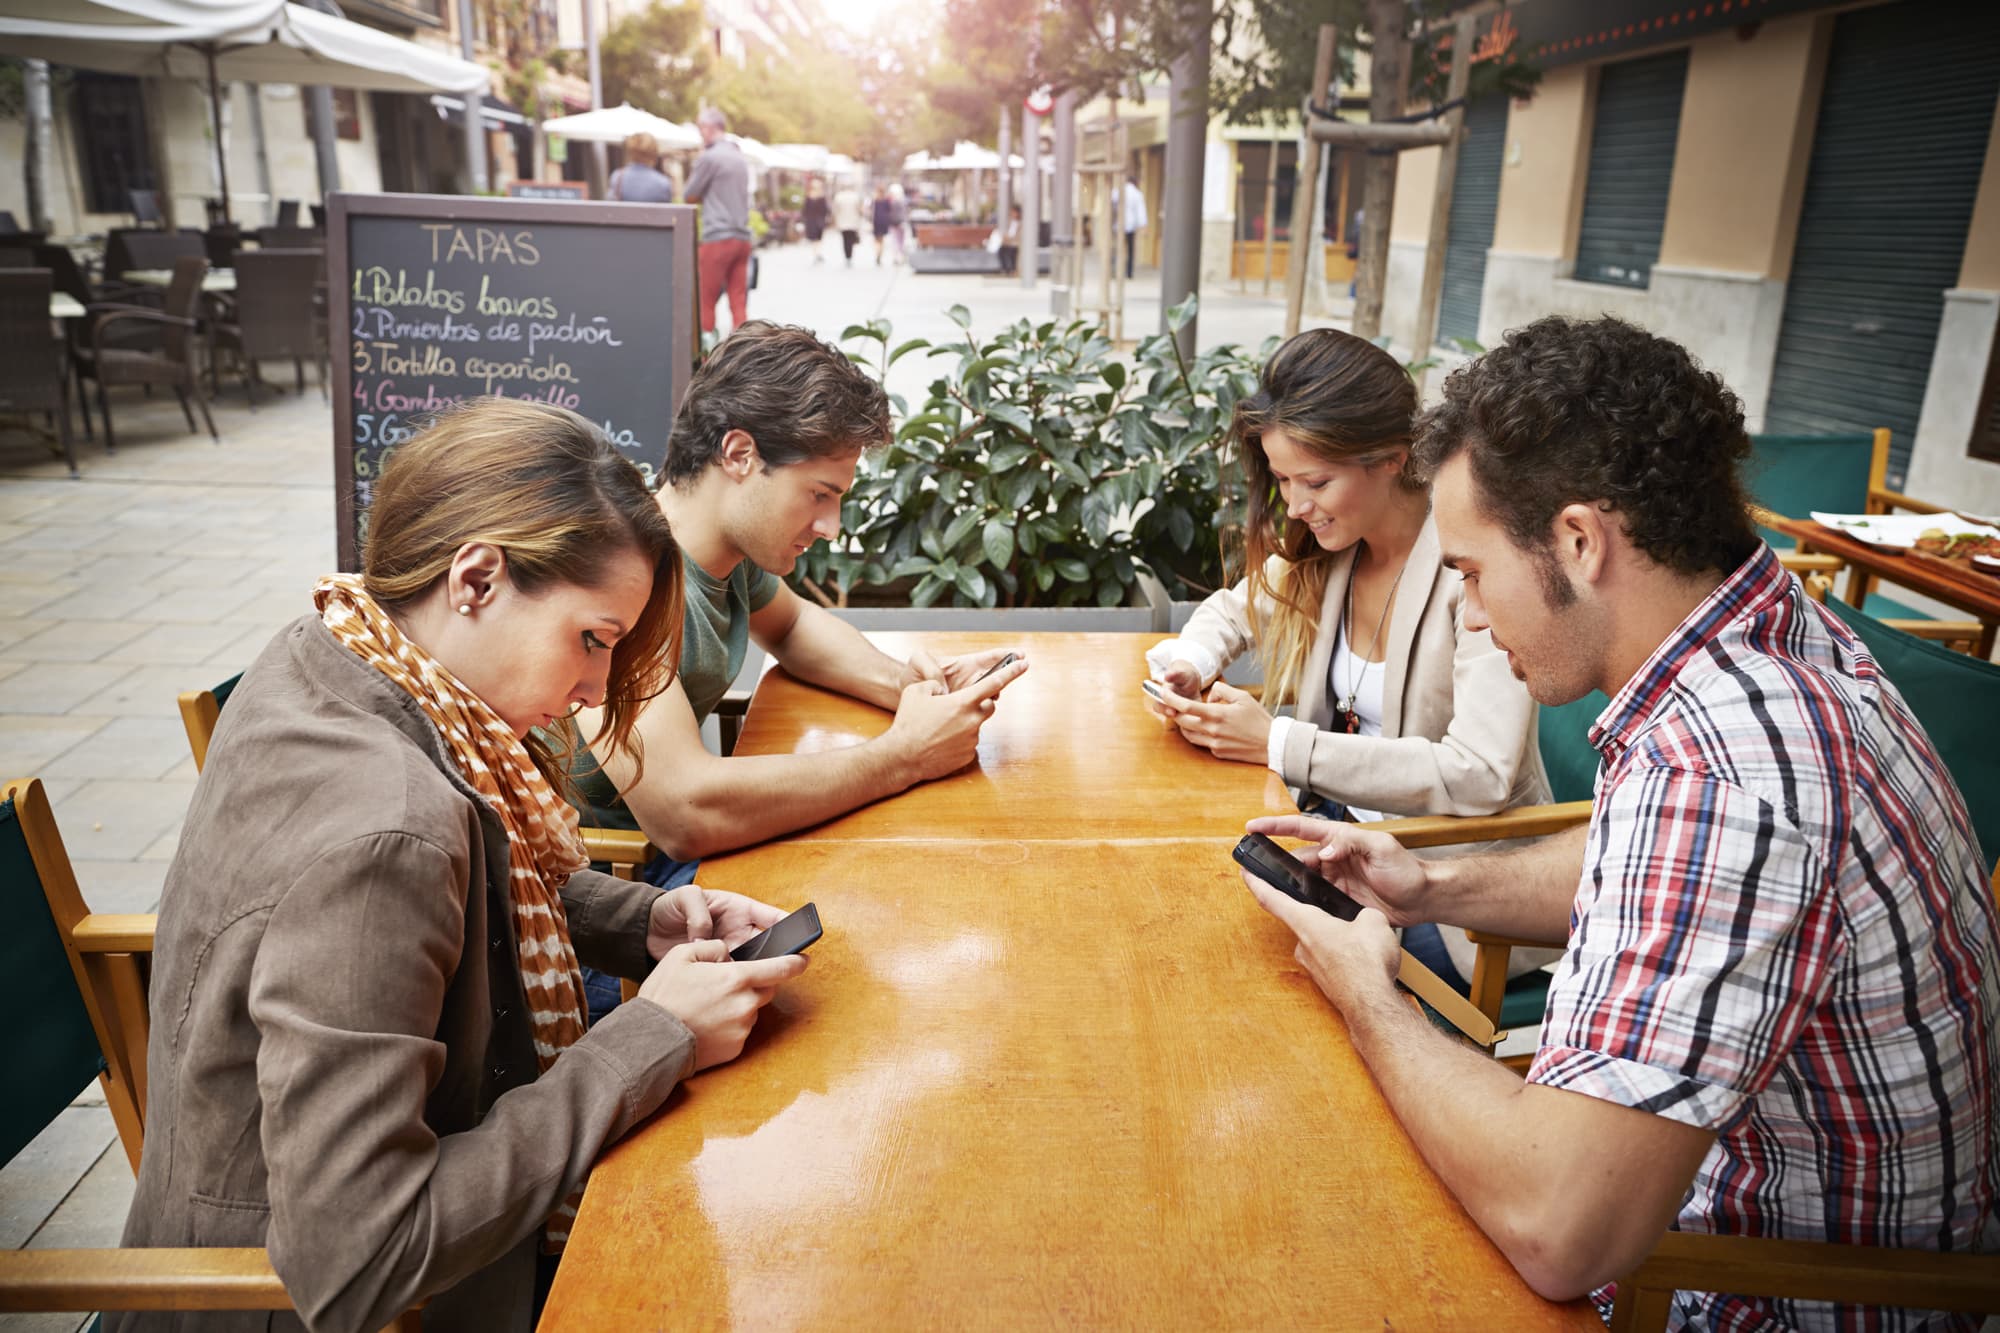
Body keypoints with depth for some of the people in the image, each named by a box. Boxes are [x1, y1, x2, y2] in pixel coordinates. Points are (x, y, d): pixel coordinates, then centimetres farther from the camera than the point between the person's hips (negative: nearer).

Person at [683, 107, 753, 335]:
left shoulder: (709, 157, -9)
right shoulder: (740, 157, 14)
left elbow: (690, 196, -2)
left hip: (718, 238, -7)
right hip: (742, 237, 7)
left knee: (706, 301, 2)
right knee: (738, 302, 4)